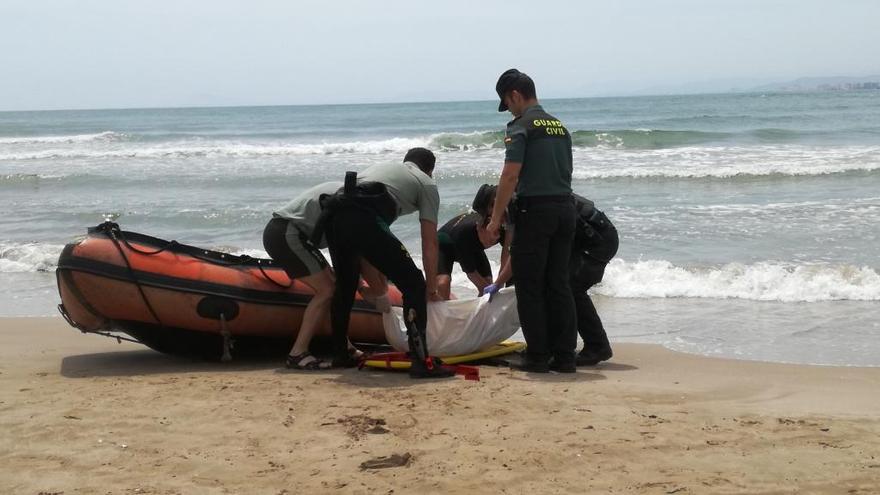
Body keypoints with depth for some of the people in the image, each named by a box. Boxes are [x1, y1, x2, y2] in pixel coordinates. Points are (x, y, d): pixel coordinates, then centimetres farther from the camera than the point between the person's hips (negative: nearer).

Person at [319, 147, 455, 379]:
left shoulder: (382, 167, 40)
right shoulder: (426, 184, 22)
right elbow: (430, 243, 16)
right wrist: (432, 287, 25)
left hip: (332, 216, 7)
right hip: (364, 221, -7)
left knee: (345, 285, 28)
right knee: (413, 284, 2)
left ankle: (340, 355, 37)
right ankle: (422, 362, -5)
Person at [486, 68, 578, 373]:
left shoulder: (521, 126, -7)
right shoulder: (559, 126, 16)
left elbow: (510, 176, -15)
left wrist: (496, 218, -10)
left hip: (535, 210, -7)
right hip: (565, 209, 7)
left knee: (530, 287, 1)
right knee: (559, 285, 11)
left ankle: (538, 356, 2)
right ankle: (564, 356, 11)